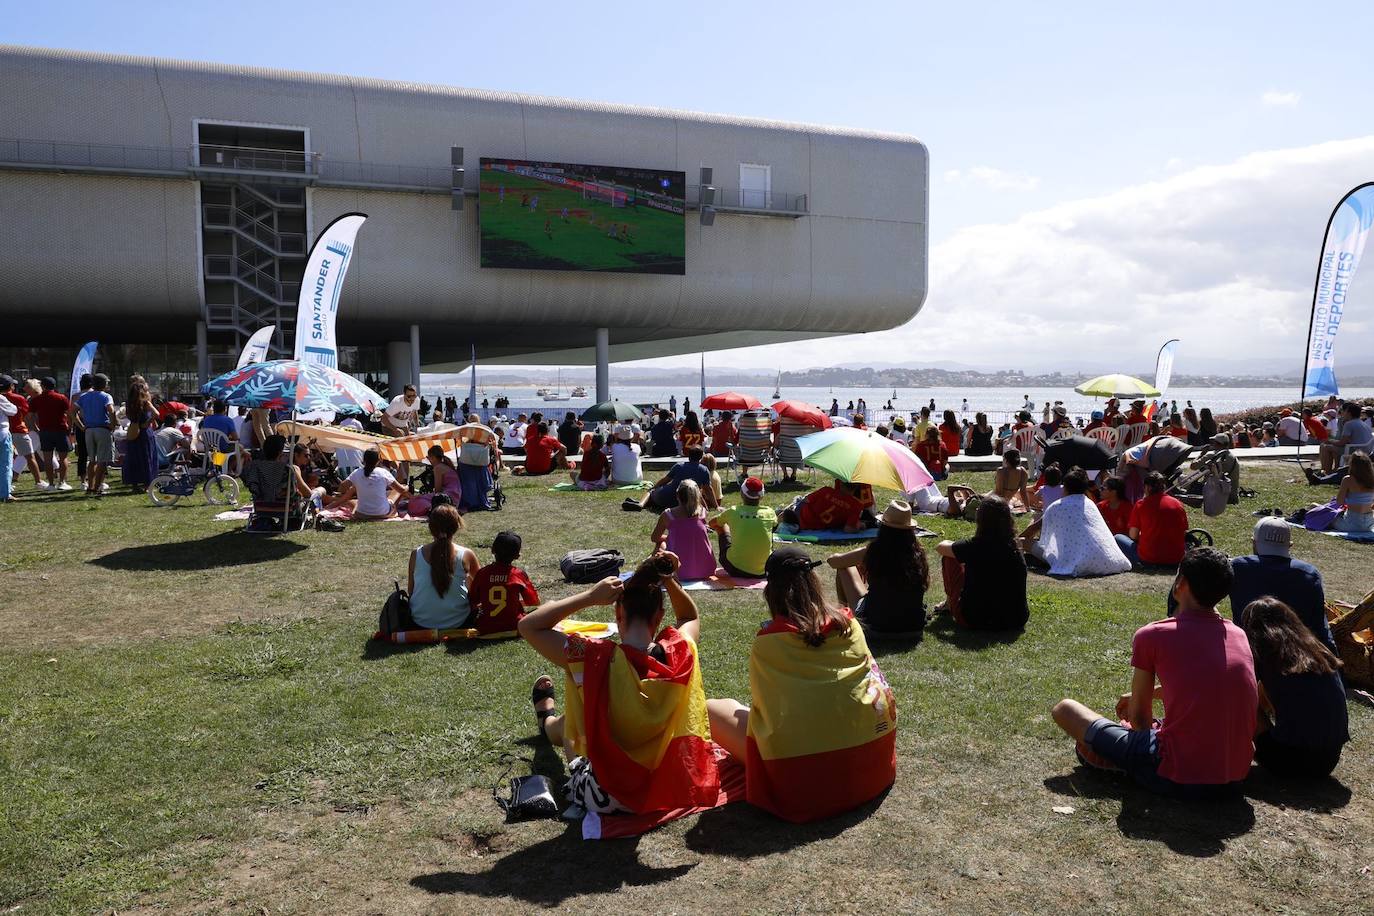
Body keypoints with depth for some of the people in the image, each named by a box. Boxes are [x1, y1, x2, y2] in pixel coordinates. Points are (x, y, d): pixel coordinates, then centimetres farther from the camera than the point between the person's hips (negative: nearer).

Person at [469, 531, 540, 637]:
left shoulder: (482, 573, -7)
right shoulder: (519, 574, -9)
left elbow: (472, 602, 2)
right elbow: (534, 602, 1)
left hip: (486, 629, 2)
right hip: (513, 627, -2)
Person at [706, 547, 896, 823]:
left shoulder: (766, 644, -12)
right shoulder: (848, 624, -1)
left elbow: (763, 704, -2)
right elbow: (873, 676, 12)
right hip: (868, 763, 3)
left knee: (713, 709, 10)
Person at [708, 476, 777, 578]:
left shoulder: (733, 512, -4)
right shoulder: (769, 513, -2)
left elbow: (711, 524, 16)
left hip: (735, 571, -1)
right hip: (763, 572, 1)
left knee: (721, 527, 22)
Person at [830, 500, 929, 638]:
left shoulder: (872, 552, -14)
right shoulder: (917, 554, -7)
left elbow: (832, 560, 1)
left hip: (876, 627, -3)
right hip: (914, 628, 3)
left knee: (845, 568, 13)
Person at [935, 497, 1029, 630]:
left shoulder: (975, 547, -15)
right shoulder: (1015, 550, -2)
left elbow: (940, 547, 2)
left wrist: (953, 545, 26)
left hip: (975, 621, -5)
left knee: (948, 558, 9)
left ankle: (949, 604, 27)